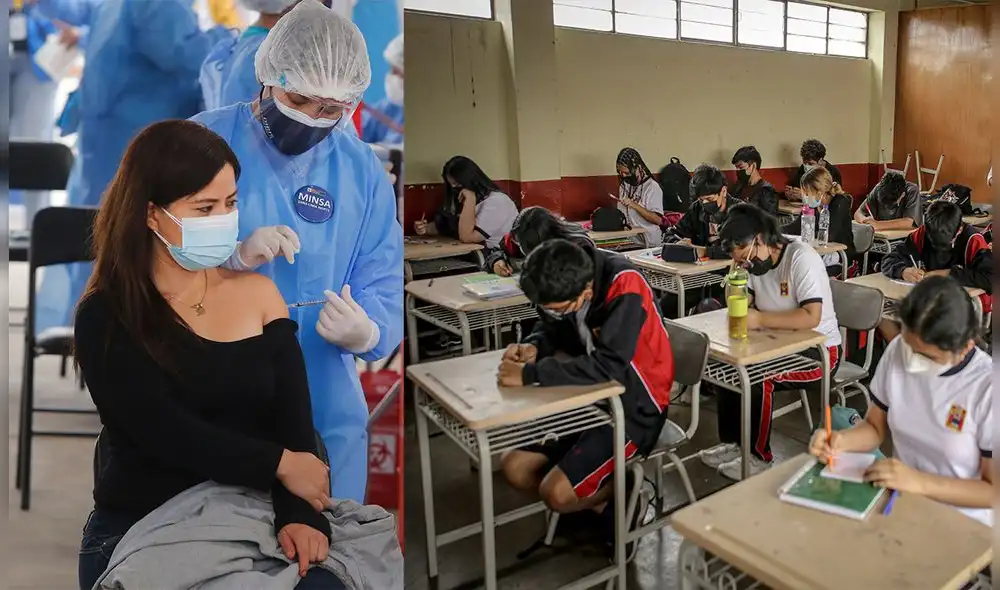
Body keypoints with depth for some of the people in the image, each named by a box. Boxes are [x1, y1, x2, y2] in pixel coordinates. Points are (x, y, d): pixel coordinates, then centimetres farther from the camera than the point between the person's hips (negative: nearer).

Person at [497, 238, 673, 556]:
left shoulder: (625, 288, -28)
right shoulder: (569, 283, -8)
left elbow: (609, 367, -36)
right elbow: (553, 329, 9)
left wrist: (530, 374, -35)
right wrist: (533, 347, -14)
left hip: (635, 404, -7)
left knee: (557, 493, -18)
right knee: (514, 468, -1)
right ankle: (607, 504, 11)